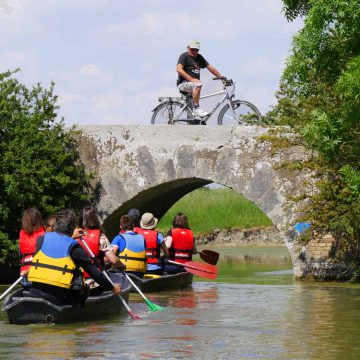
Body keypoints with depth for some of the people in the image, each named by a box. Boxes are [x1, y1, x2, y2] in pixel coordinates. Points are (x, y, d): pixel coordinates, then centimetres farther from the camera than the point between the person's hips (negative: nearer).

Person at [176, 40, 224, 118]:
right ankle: (196, 108, -32)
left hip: (193, 83, 8)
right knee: (197, 85, -35)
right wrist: (191, 79, -26)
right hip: (183, 84, -8)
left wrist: (221, 76, 4)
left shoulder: (199, 58, 16)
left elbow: (210, 67, 17)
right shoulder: (184, 56, -4)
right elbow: (179, 69, -18)